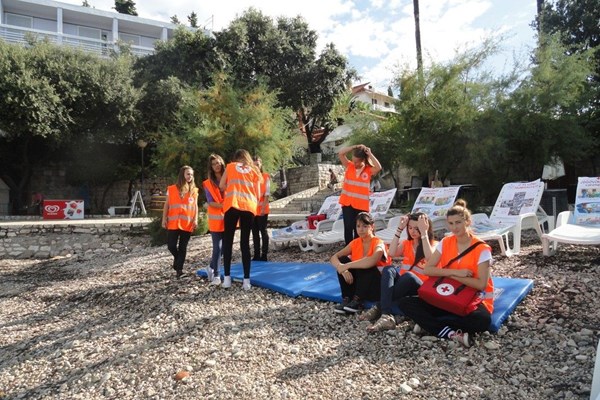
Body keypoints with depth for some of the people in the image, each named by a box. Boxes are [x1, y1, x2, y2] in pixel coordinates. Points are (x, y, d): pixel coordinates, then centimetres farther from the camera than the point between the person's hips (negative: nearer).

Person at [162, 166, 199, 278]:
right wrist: (164, 219, 2)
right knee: (171, 245, -2)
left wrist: (195, 219, -1)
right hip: (173, 223, -1)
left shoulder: (194, 190, 7)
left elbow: (195, 206, 8)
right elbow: (167, 205, 6)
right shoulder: (172, 189, 3)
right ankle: (178, 259, 29)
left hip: (187, 223, 1)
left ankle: (179, 268, 11)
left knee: (183, 247, 3)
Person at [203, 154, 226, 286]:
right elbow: (210, 202, -6)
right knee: (218, 247, -6)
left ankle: (212, 267, 30)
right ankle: (216, 274, 5)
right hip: (216, 218, -3)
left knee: (225, 246, 9)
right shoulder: (208, 183, 0)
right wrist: (222, 205, -22)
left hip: (228, 217, 3)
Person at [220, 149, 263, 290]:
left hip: (232, 205, -1)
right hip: (249, 207, 2)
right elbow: (257, 194, 13)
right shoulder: (254, 170, 19)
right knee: (245, 243, 6)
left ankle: (227, 277, 1)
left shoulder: (230, 166, 17)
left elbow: (222, 186, 14)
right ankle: (247, 280, 2)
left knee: (228, 241, 6)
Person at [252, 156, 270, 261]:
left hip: (262, 209, -4)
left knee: (263, 231, -1)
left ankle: (264, 255, 3)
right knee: (255, 232, 8)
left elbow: (267, 193, -5)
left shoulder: (265, 176, -1)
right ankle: (256, 255, 15)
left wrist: (263, 207, -13)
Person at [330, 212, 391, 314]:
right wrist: (343, 269, -29)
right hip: (357, 283, 5)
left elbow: (371, 261, -40)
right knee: (343, 260, -15)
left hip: (377, 284, -5)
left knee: (366, 266, -33)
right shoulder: (355, 243, 0)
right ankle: (346, 299, -14)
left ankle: (357, 301, -21)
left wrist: (346, 266, -36)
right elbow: (334, 258, -9)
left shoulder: (378, 243, -17)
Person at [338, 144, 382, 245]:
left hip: (362, 205, 0)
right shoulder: (349, 166, 3)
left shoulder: (369, 170, 0)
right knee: (348, 228, -4)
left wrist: (369, 154, -12)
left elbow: (379, 168, -20)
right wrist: (355, 147, -9)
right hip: (347, 203, 1)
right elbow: (340, 153, -7)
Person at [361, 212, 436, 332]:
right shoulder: (406, 243, 12)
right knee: (389, 269, -29)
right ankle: (386, 316, -43)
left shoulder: (432, 244, 1)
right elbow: (392, 253, -10)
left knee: (408, 275, -37)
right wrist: (399, 229, -10)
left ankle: (379, 308, -29)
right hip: (402, 283, 4)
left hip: (420, 287, -3)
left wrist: (424, 233, -24)